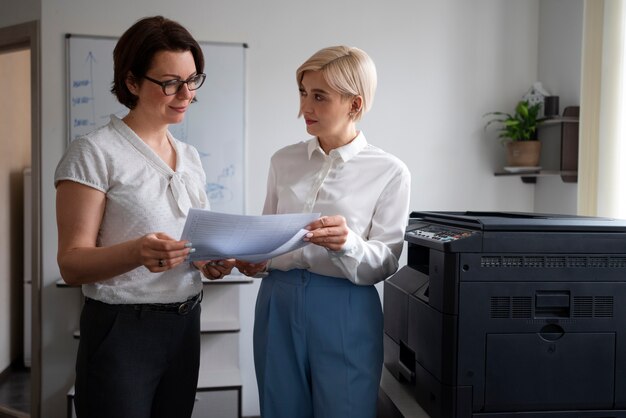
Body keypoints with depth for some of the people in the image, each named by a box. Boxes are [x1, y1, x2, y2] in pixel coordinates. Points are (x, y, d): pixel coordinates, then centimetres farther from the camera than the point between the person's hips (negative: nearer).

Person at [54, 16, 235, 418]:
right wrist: (137, 252, -32)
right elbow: (72, 264, -14)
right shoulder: (94, 152, -11)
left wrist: (214, 260, -6)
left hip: (186, 326, 6)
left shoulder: (191, 157, 9)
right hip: (122, 332, -6)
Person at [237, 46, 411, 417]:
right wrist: (255, 260, -6)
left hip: (344, 311, -3)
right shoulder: (284, 161, 7)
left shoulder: (390, 172, -5)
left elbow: (384, 263, -7)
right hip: (279, 303, 4)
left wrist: (347, 244, -26)